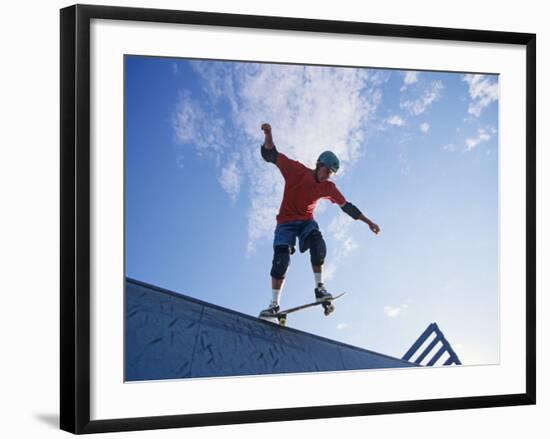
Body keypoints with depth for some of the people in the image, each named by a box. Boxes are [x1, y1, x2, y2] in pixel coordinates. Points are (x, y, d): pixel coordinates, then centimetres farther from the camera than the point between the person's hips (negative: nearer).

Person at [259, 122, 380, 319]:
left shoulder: (328, 188, 2)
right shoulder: (296, 170, -10)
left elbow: (347, 206, 12)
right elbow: (270, 155, -12)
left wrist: (368, 222, 12)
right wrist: (268, 135, -31)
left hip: (307, 222, 3)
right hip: (286, 222, -3)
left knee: (318, 243, -30)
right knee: (281, 259, -17)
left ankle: (319, 288, -26)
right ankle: (274, 304, -14)